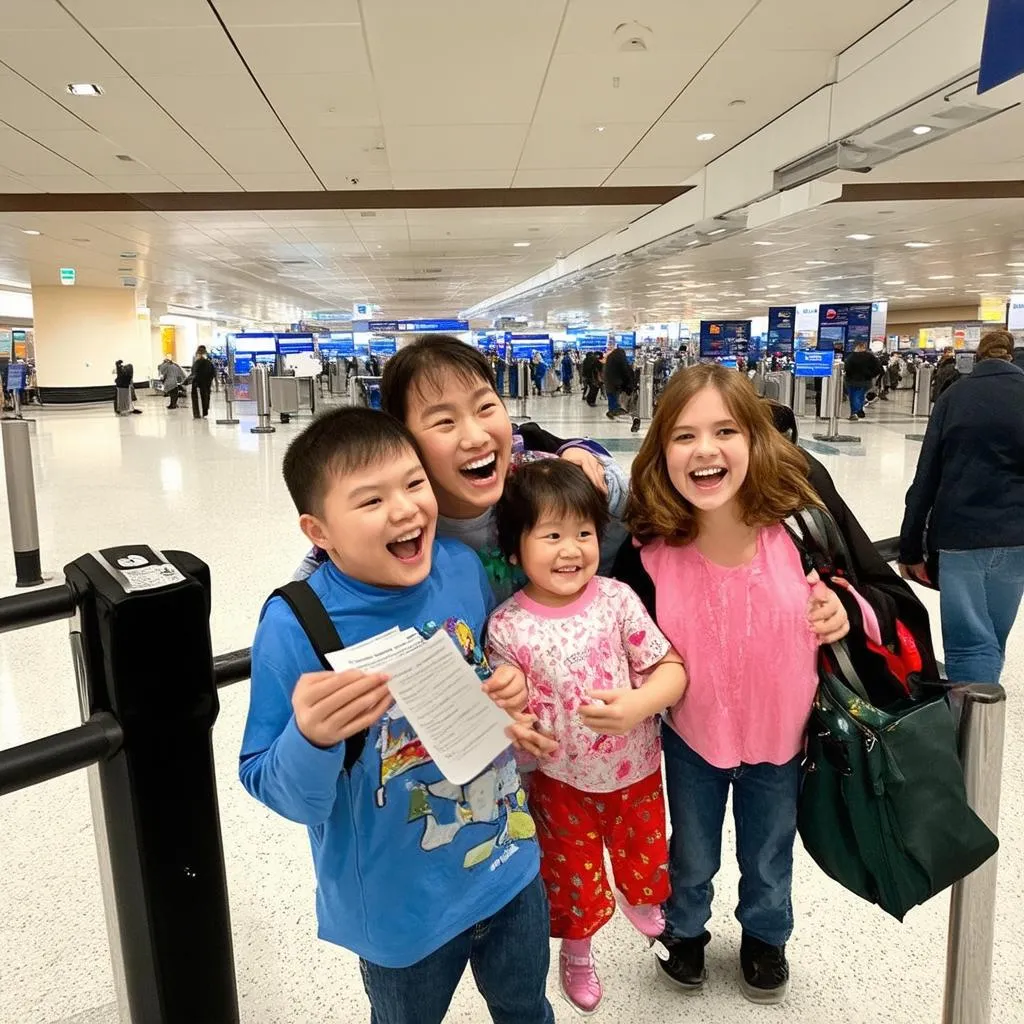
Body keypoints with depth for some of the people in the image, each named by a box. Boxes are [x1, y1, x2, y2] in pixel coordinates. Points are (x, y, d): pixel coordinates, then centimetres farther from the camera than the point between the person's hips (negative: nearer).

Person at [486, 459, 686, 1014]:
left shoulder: (617, 599, -18)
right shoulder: (506, 626, -19)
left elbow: (672, 669, -14)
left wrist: (637, 704, -31)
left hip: (636, 770, 2)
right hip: (560, 780, -1)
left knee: (645, 858, 27)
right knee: (572, 877, 21)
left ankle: (636, 897, 64)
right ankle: (576, 950, 53)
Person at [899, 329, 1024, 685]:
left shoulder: (953, 395, 4)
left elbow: (926, 476, 1)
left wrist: (910, 547, 4)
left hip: (959, 533, -1)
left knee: (971, 643, -1)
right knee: (993, 640, 15)